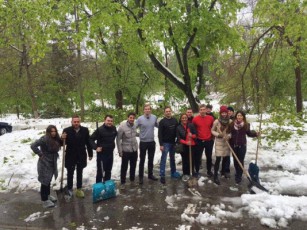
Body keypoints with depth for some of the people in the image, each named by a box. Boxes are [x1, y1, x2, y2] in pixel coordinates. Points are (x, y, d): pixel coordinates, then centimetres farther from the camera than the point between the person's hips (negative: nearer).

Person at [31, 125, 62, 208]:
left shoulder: (56, 139, 3)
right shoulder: (44, 139, -21)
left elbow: (56, 149, 8)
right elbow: (33, 146, -25)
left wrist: (62, 139, -8)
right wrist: (40, 154, -19)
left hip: (52, 163, 8)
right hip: (44, 163, -8)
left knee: (48, 180, 22)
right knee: (45, 181, 3)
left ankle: (48, 195, 39)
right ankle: (45, 201, 14)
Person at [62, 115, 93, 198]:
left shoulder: (85, 130, -5)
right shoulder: (67, 130, -11)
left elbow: (88, 142, 1)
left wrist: (90, 154, 3)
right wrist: (62, 139, -28)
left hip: (81, 156, 2)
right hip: (70, 156, -1)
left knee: (80, 173, 15)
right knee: (70, 173, 12)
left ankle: (79, 189, 29)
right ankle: (69, 189, 29)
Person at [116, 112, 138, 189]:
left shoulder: (134, 125, -2)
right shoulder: (122, 126, -18)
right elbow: (118, 139, -14)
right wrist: (120, 151, -13)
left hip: (134, 149, 5)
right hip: (125, 150, -5)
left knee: (133, 166, 18)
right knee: (124, 167, 6)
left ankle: (132, 180, 35)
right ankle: (122, 182, 21)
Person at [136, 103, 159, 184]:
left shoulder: (154, 117, -2)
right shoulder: (140, 119, -13)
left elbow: (157, 125, 15)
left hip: (152, 142, 4)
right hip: (143, 142, -4)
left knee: (151, 160, 16)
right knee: (142, 160, 6)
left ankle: (150, 174, 32)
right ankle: (140, 177, 17)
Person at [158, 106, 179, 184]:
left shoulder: (175, 120, 6)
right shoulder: (162, 121, -8)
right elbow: (160, 134, -10)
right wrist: (161, 144, -16)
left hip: (173, 143, 5)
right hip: (165, 143, -5)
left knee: (172, 158, 17)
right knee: (163, 159, -4)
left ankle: (173, 172, 29)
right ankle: (162, 176, 0)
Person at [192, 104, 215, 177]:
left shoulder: (211, 118, -3)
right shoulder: (195, 119, -8)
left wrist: (212, 136, 10)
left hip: (209, 141, 1)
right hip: (199, 141, -1)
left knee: (209, 157, 12)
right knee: (198, 157, 7)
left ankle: (209, 171, 27)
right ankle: (197, 171, 21)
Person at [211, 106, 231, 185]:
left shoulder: (230, 121, -3)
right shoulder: (216, 121, -9)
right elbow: (212, 131, 1)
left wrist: (229, 136, -14)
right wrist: (218, 134, -16)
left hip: (227, 142, 3)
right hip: (219, 142, -3)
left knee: (226, 158, 14)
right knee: (218, 159, -7)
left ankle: (224, 171, 39)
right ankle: (215, 176, 0)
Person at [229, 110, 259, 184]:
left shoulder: (246, 125, -6)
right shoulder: (232, 124, -5)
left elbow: (249, 133, 5)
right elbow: (229, 132, 4)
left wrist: (256, 134, -9)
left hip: (242, 145, -2)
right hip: (233, 145, 2)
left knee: (241, 161, 1)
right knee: (235, 160, 13)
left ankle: (239, 176, 12)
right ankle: (237, 173, 33)